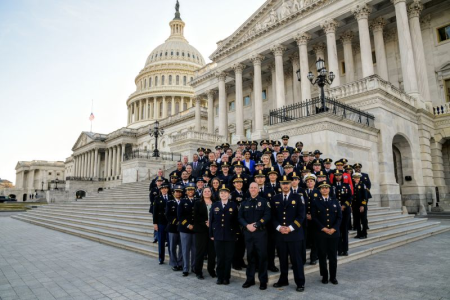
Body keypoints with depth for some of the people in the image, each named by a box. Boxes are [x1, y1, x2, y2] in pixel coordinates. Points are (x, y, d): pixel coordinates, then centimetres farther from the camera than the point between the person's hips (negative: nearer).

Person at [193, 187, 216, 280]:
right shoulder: (198, 203, 6)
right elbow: (196, 217, -2)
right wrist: (205, 223, -12)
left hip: (212, 230, 2)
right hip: (201, 230, -2)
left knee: (212, 251, 2)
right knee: (200, 251, 1)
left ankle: (211, 270, 18)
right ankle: (198, 271, 12)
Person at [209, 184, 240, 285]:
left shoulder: (234, 205, 1)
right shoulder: (214, 205, 7)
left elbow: (236, 221, 0)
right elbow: (211, 220, 7)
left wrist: (236, 234, -3)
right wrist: (211, 234, 5)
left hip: (230, 236, -1)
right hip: (218, 236, 1)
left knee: (228, 258, 5)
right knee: (220, 257, 7)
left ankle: (226, 277, 19)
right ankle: (220, 277, 21)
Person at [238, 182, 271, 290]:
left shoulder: (264, 201, 0)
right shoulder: (244, 203, 11)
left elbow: (267, 216, -10)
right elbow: (240, 217, 6)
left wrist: (256, 225, -17)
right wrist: (247, 225, -11)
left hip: (260, 232, -3)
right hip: (248, 233, 3)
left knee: (262, 256, 1)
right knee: (250, 256, 10)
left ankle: (263, 280, 12)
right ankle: (250, 279, 21)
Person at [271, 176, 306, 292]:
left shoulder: (298, 197, 1)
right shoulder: (275, 198, 9)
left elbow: (301, 215, -5)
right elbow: (273, 216, 7)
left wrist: (291, 228, -12)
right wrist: (278, 227, -8)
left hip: (294, 233, -3)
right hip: (279, 233, 3)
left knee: (296, 259, 2)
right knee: (282, 258, 11)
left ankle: (300, 283, 14)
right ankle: (283, 280, 25)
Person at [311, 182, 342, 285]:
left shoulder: (335, 201, 9)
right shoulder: (316, 202, 2)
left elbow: (339, 217, 5)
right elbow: (314, 217, -3)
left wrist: (334, 228, -8)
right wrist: (323, 228, -12)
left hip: (334, 233, 2)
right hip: (321, 233, -1)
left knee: (333, 256, 7)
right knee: (322, 256, 5)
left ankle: (333, 277, 19)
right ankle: (324, 276, 17)